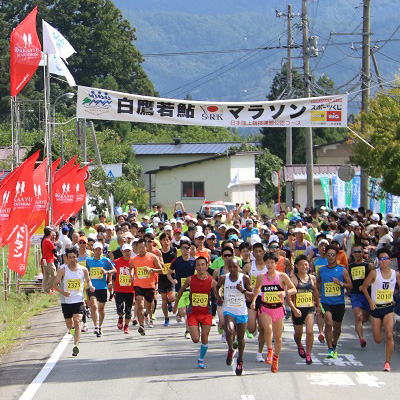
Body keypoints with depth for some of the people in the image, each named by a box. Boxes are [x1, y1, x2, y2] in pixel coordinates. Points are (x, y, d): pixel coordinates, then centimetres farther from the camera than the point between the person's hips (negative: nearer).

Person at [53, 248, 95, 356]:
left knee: (77, 321, -18)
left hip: (78, 300, -1)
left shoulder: (83, 270, 0)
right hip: (66, 301, 1)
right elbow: (55, 284, -3)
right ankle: (72, 329, 52)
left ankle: (76, 346, -21)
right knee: (69, 325, 13)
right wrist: (63, 292, -21)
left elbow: (88, 280, 18)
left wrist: (90, 286, -5)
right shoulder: (62, 270, -6)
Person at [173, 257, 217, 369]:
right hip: (193, 313, 0)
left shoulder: (212, 282, -8)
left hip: (206, 313, 0)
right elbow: (181, 290, 12)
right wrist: (176, 304, 18)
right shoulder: (190, 280, -6)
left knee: (204, 338, 1)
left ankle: (201, 360, 19)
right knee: (195, 339, -9)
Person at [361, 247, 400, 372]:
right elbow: (364, 287, 2)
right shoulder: (374, 273, -7)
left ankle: (387, 363, -8)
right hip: (376, 308, 0)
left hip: (389, 308, 0)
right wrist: (370, 301, -6)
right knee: (378, 340, 5)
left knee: (389, 335, -16)